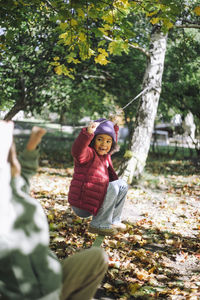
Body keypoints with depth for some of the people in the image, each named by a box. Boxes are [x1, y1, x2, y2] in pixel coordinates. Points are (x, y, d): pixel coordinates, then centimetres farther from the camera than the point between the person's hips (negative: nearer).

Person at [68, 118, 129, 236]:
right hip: (82, 205, -9)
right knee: (113, 188, -24)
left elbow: (112, 146, 35)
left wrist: (114, 128, 27)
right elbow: (77, 151, -42)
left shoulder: (104, 155, 11)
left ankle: (114, 221, 15)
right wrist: (88, 133, -55)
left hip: (94, 200, 9)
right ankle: (99, 225, -16)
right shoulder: (88, 153, -17)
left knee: (122, 185, 10)